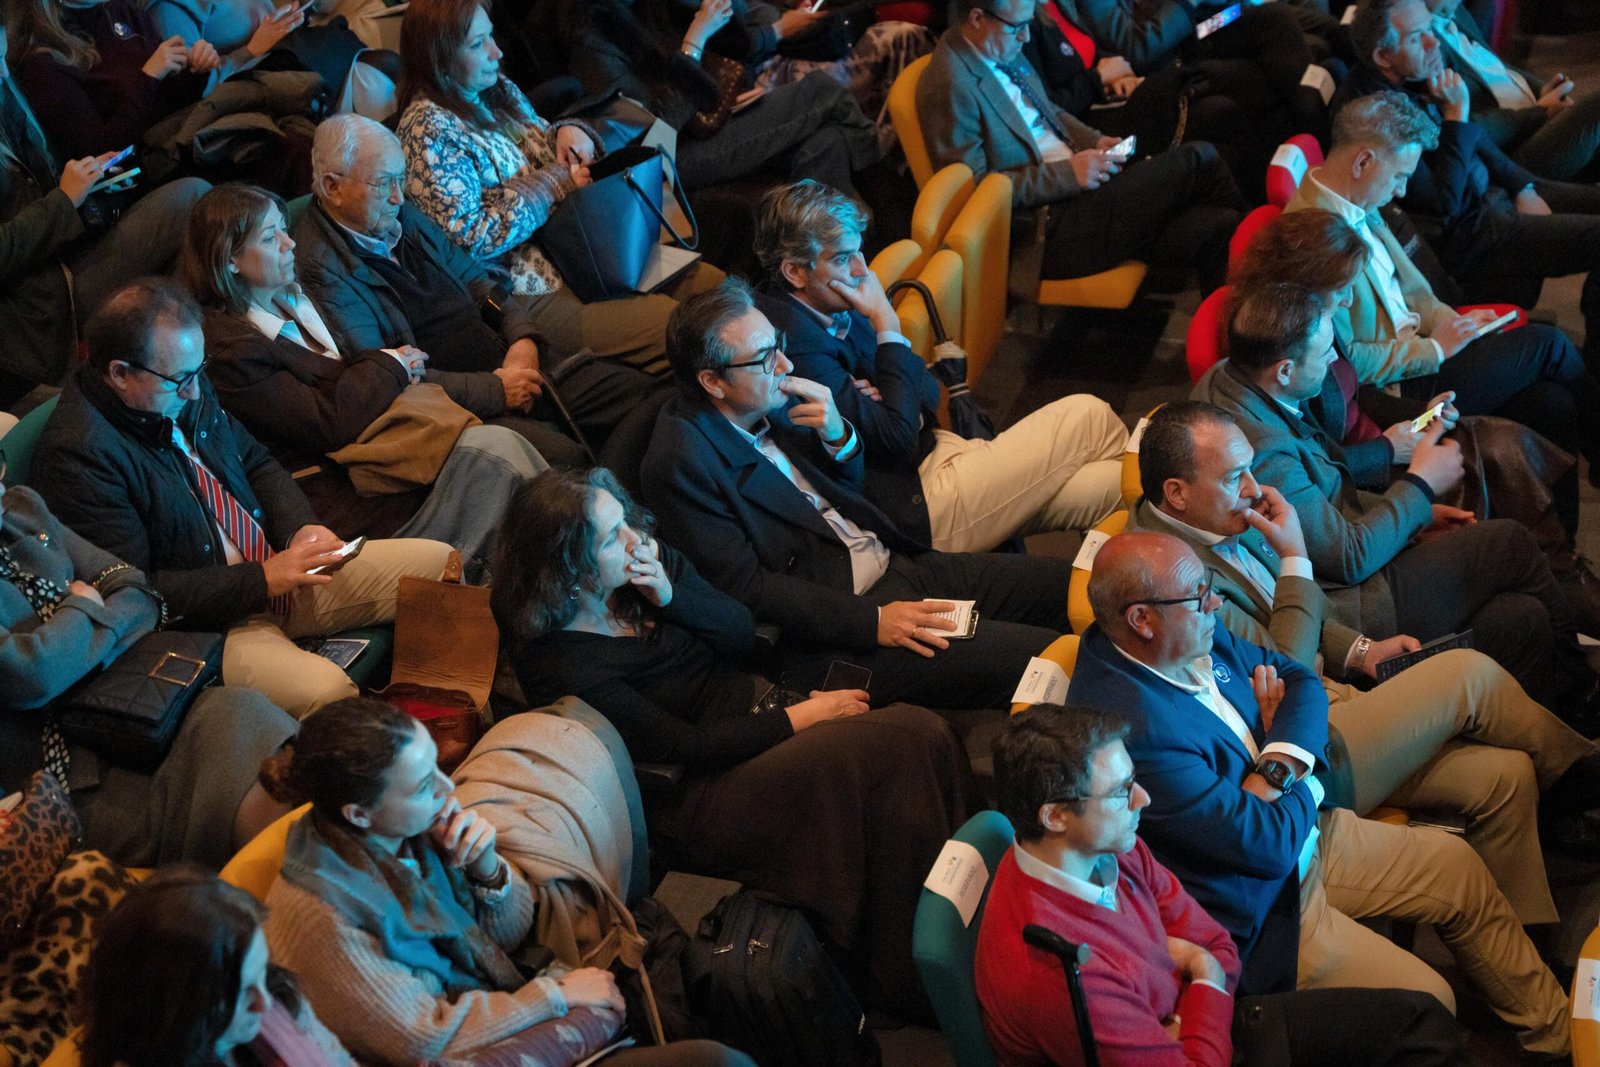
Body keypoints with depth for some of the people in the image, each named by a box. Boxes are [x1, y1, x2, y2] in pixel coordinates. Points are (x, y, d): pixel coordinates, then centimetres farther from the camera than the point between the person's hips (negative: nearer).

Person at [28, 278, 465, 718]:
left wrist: (300, 527, -1)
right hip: (201, 623, -9)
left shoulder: (185, 389, 4)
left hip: (277, 568, 9)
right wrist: (260, 581, -23)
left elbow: (256, 462, 20)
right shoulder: (77, 454, -22)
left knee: (439, 563, 2)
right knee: (325, 689, -36)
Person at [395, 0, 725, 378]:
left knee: (716, 285, -7)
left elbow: (542, 145, 26)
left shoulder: (499, 90, 11)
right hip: (525, 288, -9)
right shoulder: (430, 130, -14)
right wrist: (553, 183, -16)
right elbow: (471, 239, -20)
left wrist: (568, 133, 1)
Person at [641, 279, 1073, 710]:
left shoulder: (765, 407, 8)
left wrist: (837, 436, -3)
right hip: (834, 638, -9)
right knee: (1036, 659, -22)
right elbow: (745, 586, -18)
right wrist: (871, 621, -21)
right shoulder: (679, 465, -16)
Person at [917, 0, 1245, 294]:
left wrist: (1094, 141, 6)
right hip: (1045, 230, -9)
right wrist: (1067, 173, -20)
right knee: (1198, 160, -11)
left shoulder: (1003, 49, 10)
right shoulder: (950, 87, -18)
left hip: (1075, 183, 9)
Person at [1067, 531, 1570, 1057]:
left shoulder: (1189, 630, -8)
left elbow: (1298, 679, 4)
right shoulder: (1130, 728, -35)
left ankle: (1553, 1034, 32)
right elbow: (1267, 844, -29)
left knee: (1458, 864, 14)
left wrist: (1280, 766, -17)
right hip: (1256, 914, -9)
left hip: (1302, 835, 10)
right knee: (1429, 1002, -11)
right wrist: (1308, 783, -7)